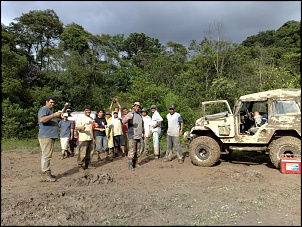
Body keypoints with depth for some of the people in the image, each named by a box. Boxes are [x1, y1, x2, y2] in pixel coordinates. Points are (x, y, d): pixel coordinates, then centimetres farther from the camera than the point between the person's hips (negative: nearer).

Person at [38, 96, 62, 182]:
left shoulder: (49, 110, 26)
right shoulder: (44, 109, -7)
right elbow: (41, 120, -25)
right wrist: (54, 115, -26)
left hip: (50, 136, 11)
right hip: (46, 136, -11)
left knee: (46, 156, 13)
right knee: (46, 155, -10)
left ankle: (46, 173, 18)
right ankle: (46, 174, -8)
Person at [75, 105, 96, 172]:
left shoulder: (91, 118, 19)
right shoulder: (81, 117, -1)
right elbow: (77, 127, -8)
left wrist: (94, 138, 20)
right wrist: (81, 127, -30)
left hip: (91, 138, 7)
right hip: (83, 139, -6)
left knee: (90, 153, 9)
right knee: (82, 153, -7)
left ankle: (86, 165, 21)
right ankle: (80, 166, 5)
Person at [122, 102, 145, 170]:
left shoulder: (140, 115, 19)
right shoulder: (130, 114, -4)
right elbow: (123, 121, -19)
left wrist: (143, 133, 27)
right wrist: (127, 118, -39)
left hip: (139, 136, 7)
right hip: (132, 136, -7)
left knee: (137, 150, 12)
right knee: (132, 150, -9)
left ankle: (135, 163, 22)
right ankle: (130, 165, -2)